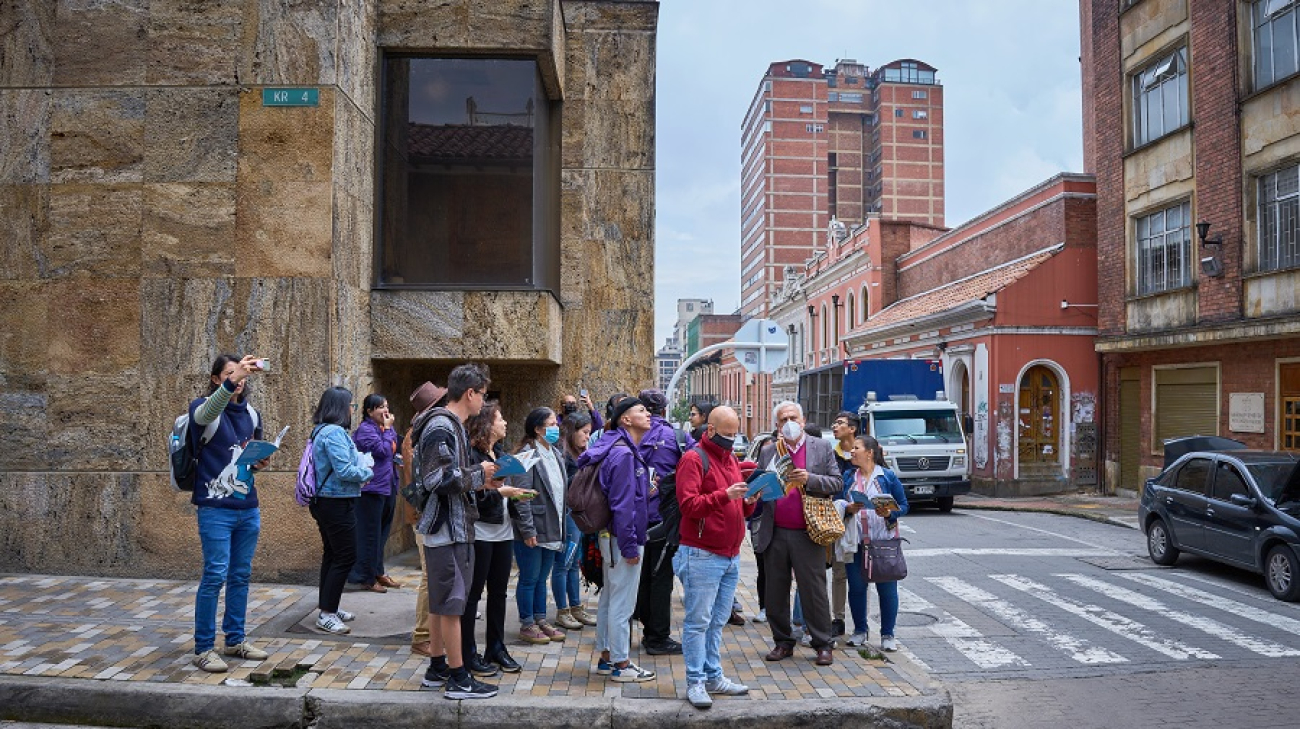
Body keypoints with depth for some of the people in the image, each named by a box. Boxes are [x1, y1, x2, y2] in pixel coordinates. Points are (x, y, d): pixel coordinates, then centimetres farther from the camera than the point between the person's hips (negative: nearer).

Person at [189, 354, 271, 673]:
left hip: (248, 509, 6)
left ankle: (235, 639, 24)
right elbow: (208, 411, -33)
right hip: (216, 509, -6)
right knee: (215, 575, -5)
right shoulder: (204, 409, -6)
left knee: (241, 575, 11)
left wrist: (258, 463, 2)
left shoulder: (250, 413, 12)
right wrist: (232, 381, -50)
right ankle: (203, 648, 7)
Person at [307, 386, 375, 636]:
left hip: (324, 501, 11)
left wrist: (359, 462, 10)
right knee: (346, 556, -5)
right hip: (338, 503, -11)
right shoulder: (335, 433, -19)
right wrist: (367, 472, -7)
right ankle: (326, 614, -1)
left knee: (332, 554, 17)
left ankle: (328, 608, 26)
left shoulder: (321, 431, 13)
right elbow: (344, 471, -24)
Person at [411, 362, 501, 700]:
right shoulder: (442, 427, -18)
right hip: (446, 527, -10)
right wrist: (478, 473, -14)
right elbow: (438, 479, -25)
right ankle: (458, 678, 6)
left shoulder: (450, 426, 14)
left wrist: (480, 481, 7)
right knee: (452, 602, -3)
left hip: (451, 526, 10)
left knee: (440, 600, 17)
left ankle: (437, 668, 27)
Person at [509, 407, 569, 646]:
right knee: (529, 579, 4)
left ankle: (541, 620, 26)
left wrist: (561, 528, 15)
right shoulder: (527, 456, -15)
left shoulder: (555, 454, 12)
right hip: (532, 531, -8)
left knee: (542, 578, 16)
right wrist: (527, 531, -19)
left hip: (550, 530, 8)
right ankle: (527, 625, 15)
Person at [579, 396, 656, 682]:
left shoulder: (624, 450, 13)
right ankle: (621, 664, 9)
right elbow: (622, 503, -21)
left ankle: (606, 658, 27)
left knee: (610, 599, 17)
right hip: (622, 539, -11)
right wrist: (630, 546, -20)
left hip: (611, 537, 11)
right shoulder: (623, 454, -19)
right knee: (622, 602, -1)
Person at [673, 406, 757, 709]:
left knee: (717, 622, 14)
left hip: (731, 556, 8)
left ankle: (713, 677, 22)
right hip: (702, 555, -8)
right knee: (698, 622, -2)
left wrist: (749, 502, -1)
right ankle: (695, 682, 4)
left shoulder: (730, 459, 17)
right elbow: (688, 504, -18)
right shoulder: (693, 459, -8)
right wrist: (725, 495, -27)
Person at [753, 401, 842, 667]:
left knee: (814, 591, 2)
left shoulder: (822, 448, 5)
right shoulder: (768, 451, 10)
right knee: (775, 592, 9)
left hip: (808, 535, -3)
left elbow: (837, 484, 0)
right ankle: (782, 642, 23)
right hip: (775, 534, 3)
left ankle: (823, 645, 15)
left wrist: (810, 479, -15)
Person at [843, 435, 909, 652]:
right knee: (856, 587, 7)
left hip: (884, 540, -2)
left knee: (887, 589, 1)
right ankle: (860, 630, 24)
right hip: (855, 542, 2)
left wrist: (890, 513, -15)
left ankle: (887, 635, 14)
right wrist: (848, 509, -13)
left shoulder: (888, 477, 2)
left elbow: (904, 505, 3)